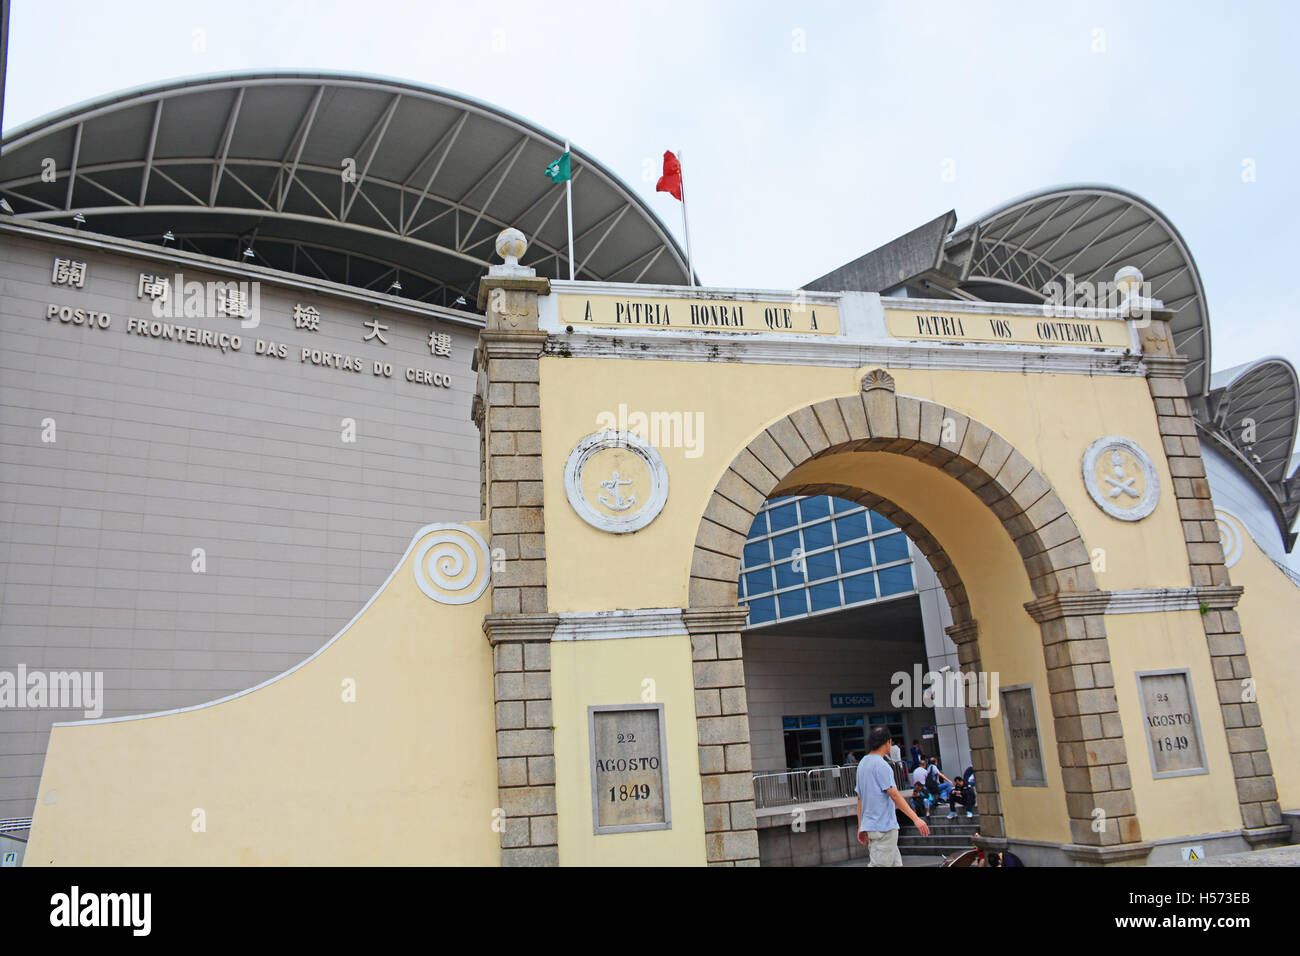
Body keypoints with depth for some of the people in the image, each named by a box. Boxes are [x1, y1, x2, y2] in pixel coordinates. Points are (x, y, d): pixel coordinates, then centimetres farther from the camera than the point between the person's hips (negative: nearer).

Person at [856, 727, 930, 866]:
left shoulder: (862, 763, 15)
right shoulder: (881, 765, -13)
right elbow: (894, 795, -19)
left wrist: (860, 827, 19)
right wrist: (916, 818, -18)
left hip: (868, 826, 9)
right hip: (883, 826, -9)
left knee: (896, 863, 13)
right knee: (879, 864, -7)